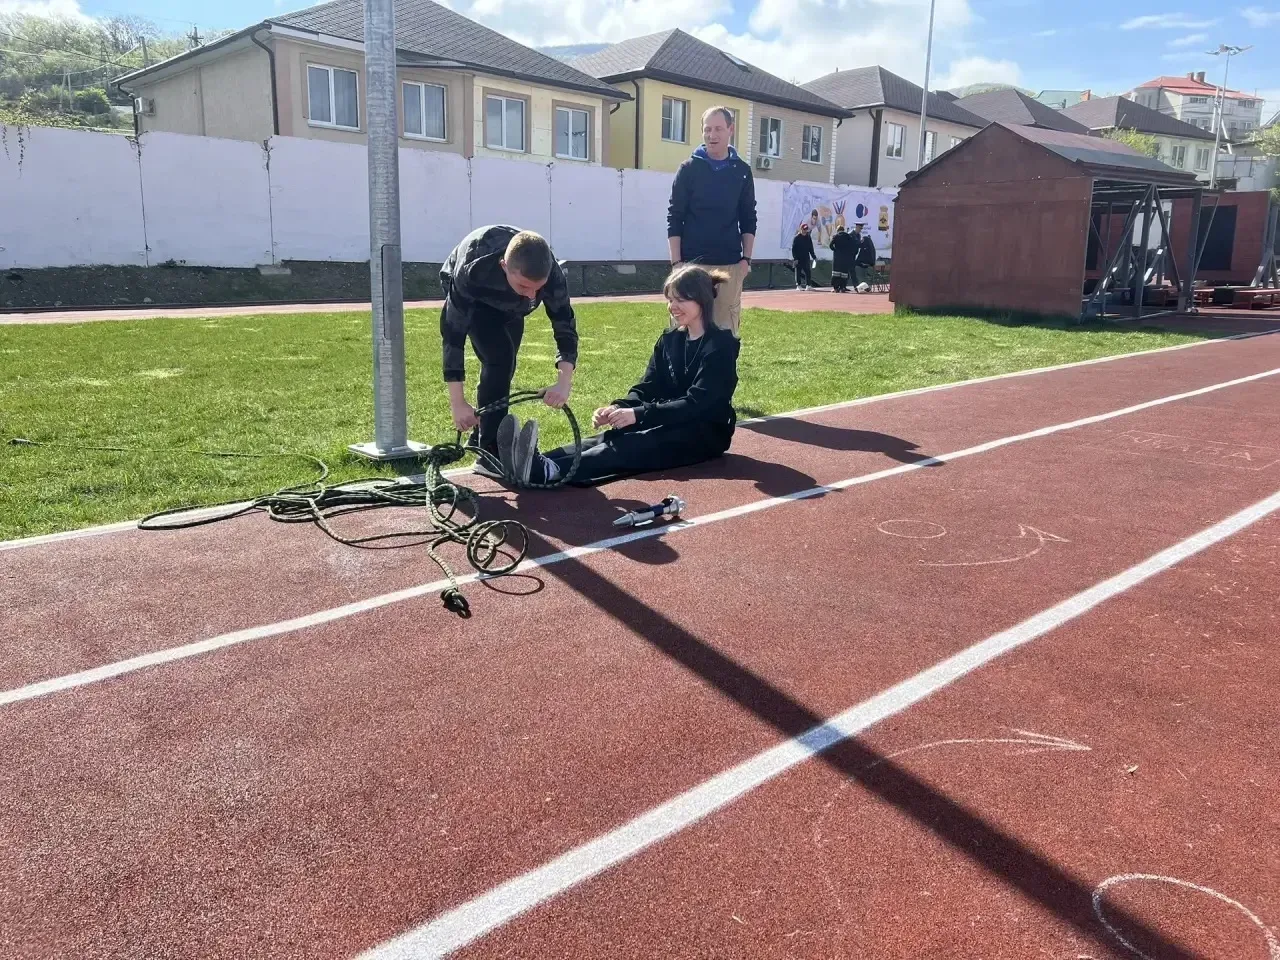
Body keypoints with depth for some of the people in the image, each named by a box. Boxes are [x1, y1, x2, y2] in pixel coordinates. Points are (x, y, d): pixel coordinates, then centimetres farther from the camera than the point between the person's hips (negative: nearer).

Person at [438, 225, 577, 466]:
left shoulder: (551, 274, -37)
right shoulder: (472, 272, -45)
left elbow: (565, 326, -31)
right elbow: (453, 332, -41)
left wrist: (564, 382, -47)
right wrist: (457, 402, -43)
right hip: (470, 295, -4)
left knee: (504, 361, 8)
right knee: (499, 356, -22)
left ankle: (480, 441, 28)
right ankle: (491, 453, -14)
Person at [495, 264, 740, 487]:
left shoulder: (721, 345, -12)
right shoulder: (669, 341, 11)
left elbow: (696, 403, -23)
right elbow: (646, 389, 5)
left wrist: (637, 415, -31)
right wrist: (618, 408, -18)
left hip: (705, 434, -6)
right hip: (671, 424, 7)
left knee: (632, 445, -33)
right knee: (612, 438, -24)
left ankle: (547, 472, -56)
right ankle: (537, 461, -48)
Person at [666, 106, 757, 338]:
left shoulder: (742, 171, 8)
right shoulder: (689, 168, 2)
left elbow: (748, 219, 11)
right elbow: (674, 219, 0)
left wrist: (746, 258, 1)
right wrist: (676, 262, -8)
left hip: (730, 265, 2)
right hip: (693, 263, -2)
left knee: (727, 329, 1)